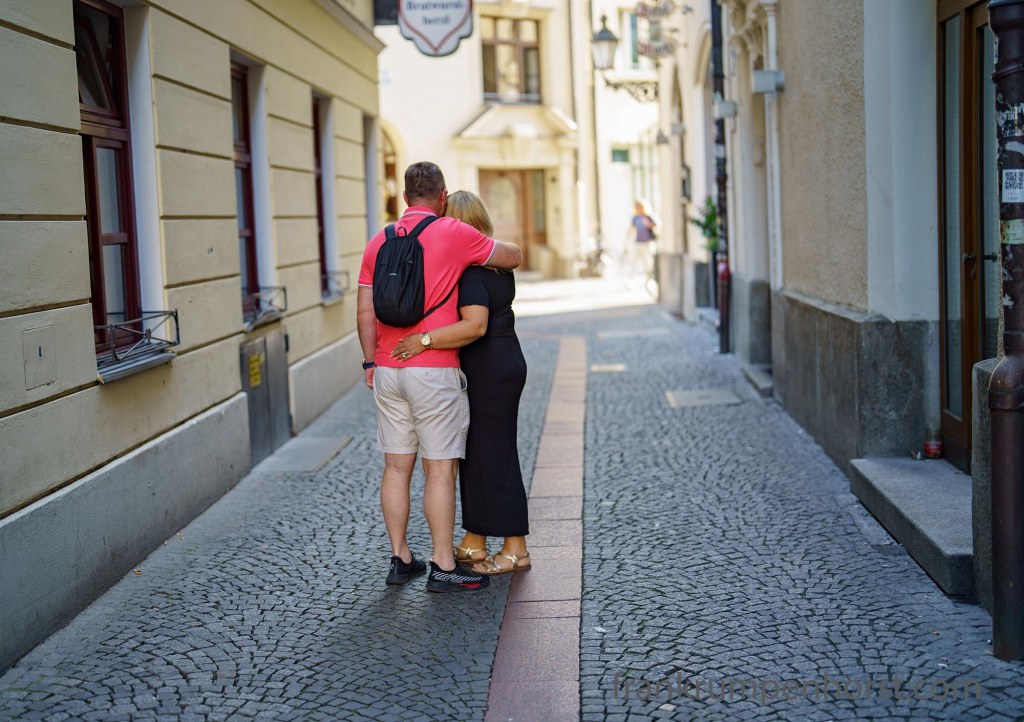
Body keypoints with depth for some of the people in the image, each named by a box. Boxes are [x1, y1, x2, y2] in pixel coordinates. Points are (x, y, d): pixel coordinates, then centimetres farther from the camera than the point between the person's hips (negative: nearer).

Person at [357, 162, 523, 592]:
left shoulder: (378, 243, 9)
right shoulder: (454, 234, -6)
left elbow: (365, 312, 7)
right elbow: (513, 257, 6)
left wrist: (371, 363, 16)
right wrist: (496, 259, 28)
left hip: (387, 369, 6)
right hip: (434, 370, -6)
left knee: (397, 466, 11)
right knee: (441, 469, -1)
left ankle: (400, 559, 18)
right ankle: (443, 568, 3)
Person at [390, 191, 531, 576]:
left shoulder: (470, 272, -20)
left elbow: (475, 326, -32)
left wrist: (423, 340, -30)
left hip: (488, 374, -10)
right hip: (504, 364, 10)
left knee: (492, 458, -2)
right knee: (476, 455, 15)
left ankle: (516, 549, 7)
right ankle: (473, 544, 23)